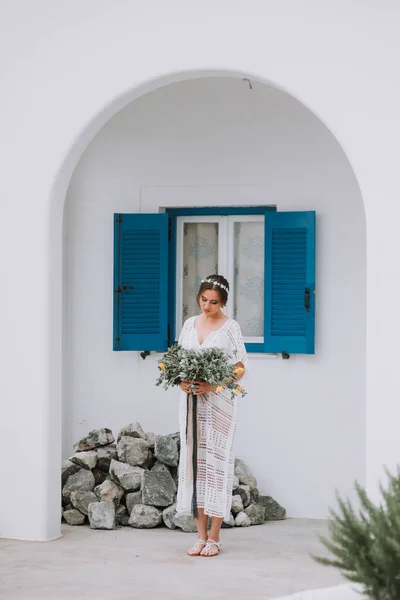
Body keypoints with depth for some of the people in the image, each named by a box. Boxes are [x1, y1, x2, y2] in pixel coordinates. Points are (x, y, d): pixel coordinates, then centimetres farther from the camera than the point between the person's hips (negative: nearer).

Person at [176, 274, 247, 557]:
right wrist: (181, 381, -6)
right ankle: (201, 535, 9)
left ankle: (214, 537, 2)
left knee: (216, 461, -4)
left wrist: (213, 385, -18)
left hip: (219, 404, -5)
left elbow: (240, 369, -5)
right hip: (191, 403, 5)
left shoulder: (230, 327, -3)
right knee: (194, 460, 3)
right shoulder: (190, 324, 11)